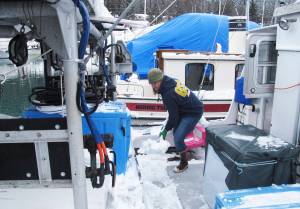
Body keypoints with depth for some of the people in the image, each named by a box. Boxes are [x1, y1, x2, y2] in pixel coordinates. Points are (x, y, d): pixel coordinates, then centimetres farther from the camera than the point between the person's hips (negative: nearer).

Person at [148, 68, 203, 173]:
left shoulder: (168, 94, -31)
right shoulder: (170, 81, -4)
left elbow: (174, 116, -20)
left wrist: (166, 129, -4)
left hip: (194, 113, -10)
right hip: (188, 108, 10)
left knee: (178, 138, -14)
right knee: (176, 132, 20)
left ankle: (184, 163, 8)